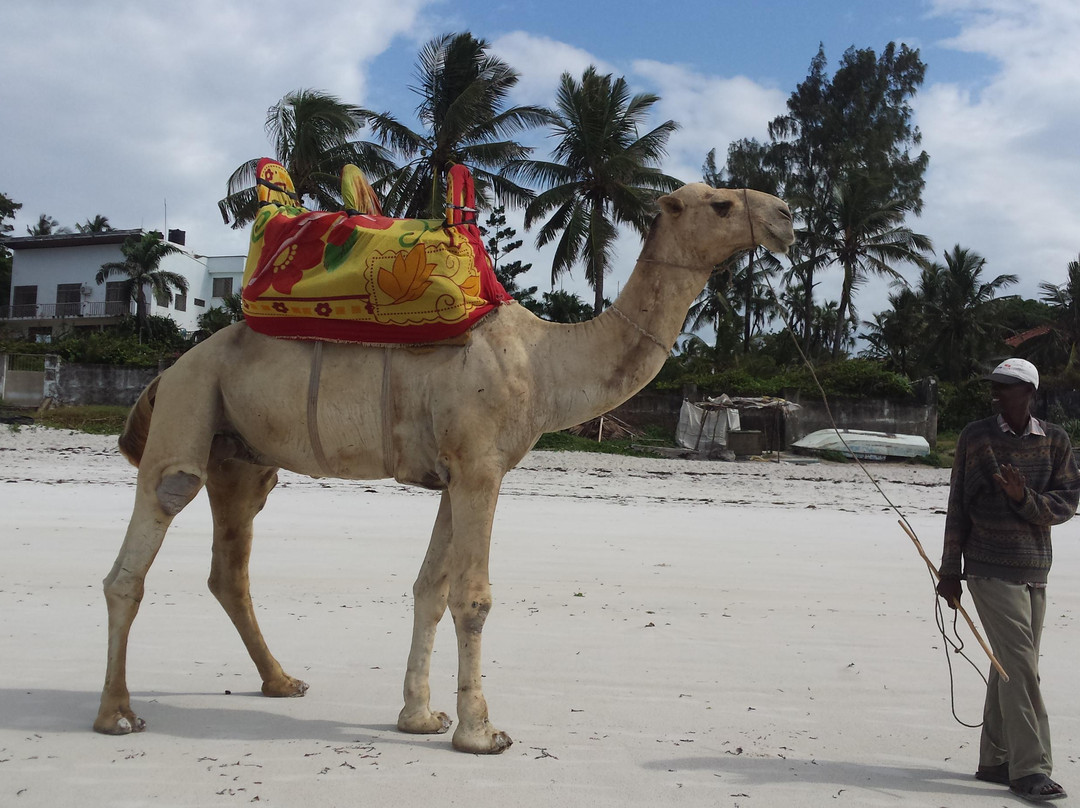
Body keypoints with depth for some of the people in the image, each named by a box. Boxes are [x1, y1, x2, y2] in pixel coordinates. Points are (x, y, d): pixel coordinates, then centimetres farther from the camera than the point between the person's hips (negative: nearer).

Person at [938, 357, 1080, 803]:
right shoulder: (976, 436, -1)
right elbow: (958, 506, 1)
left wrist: (1025, 497, -20)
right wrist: (950, 571, 0)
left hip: (1035, 570, 4)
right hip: (990, 569, -4)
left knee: (1012, 666, 10)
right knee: (1019, 665, -11)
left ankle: (994, 760, 20)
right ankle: (1029, 768, -7)